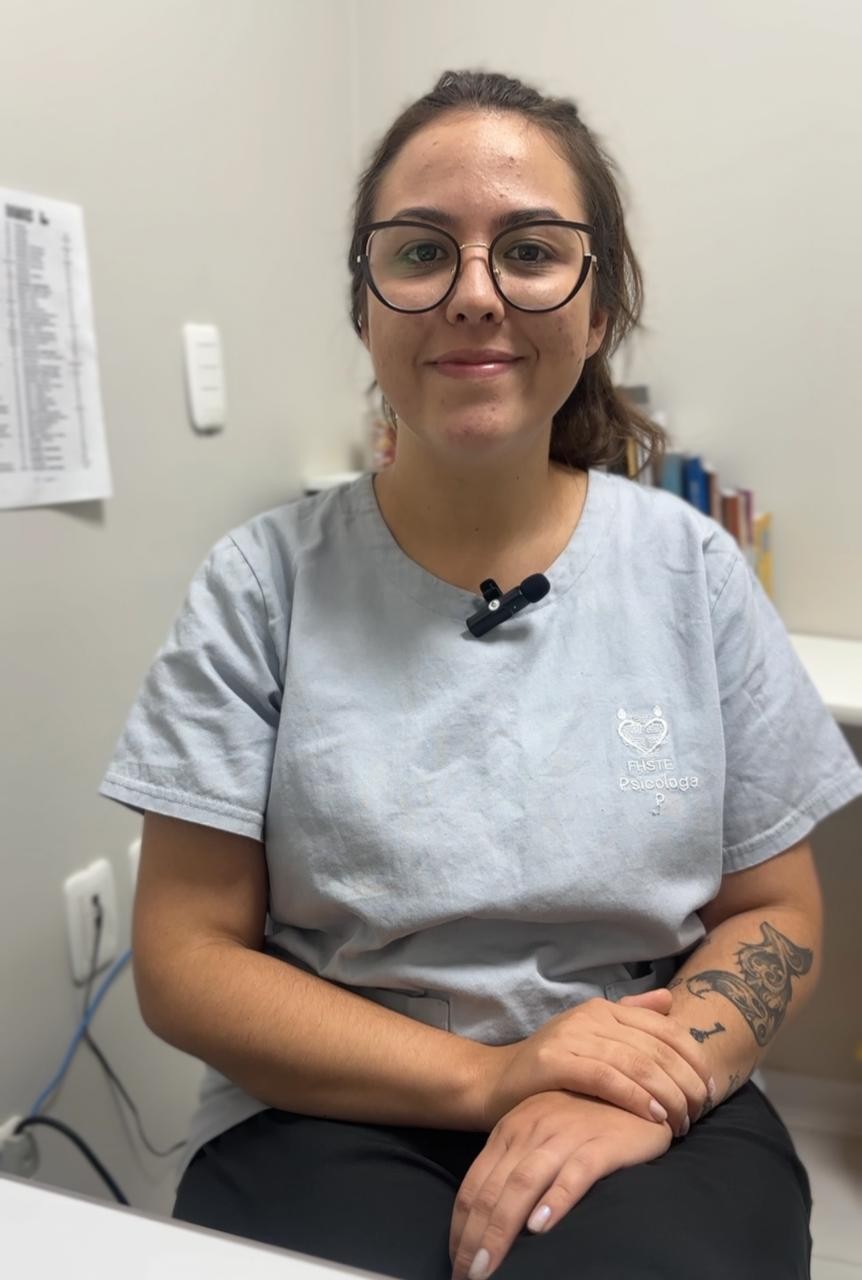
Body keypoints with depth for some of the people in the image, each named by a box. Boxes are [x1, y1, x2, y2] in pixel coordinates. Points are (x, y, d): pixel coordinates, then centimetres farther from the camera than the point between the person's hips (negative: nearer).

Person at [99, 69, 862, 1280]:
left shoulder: (693, 569, 0)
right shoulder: (263, 582, -4)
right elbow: (184, 958, -4)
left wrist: (644, 1092, -15)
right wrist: (487, 1076, -15)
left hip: (653, 1113, 1)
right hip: (334, 1112, 0)